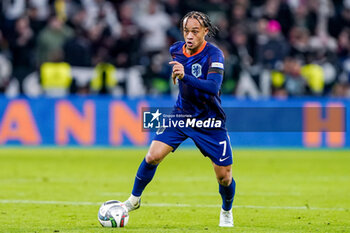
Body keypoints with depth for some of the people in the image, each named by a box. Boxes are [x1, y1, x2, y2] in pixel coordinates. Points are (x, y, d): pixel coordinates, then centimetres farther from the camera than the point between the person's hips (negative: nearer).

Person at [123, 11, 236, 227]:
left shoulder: (214, 54, -22)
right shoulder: (176, 50, -4)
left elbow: (213, 87, -39)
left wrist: (185, 76, -48)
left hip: (210, 122, -3)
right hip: (181, 115, 3)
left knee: (224, 177, 1)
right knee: (153, 156, -14)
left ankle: (227, 212, 31)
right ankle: (134, 200, 8)